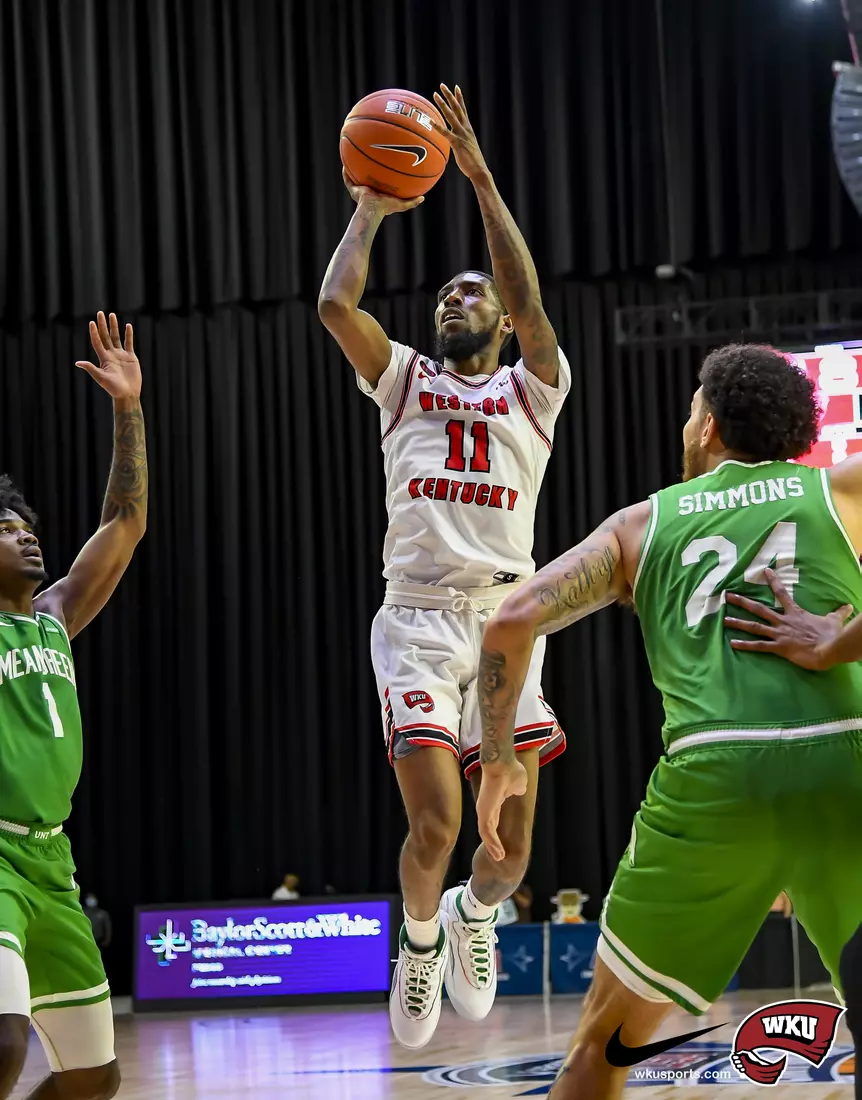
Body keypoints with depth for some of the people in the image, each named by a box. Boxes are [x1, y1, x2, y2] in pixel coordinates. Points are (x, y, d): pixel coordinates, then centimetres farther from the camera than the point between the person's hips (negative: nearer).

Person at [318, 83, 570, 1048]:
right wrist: (370, 209, 8)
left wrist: (481, 181, -9)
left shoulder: (531, 389, 13)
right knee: (436, 825, -13)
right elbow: (334, 304, 0)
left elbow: (529, 303, -6)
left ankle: (476, 912, 31)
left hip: (506, 615, 0)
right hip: (418, 616, 0)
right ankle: (421, 937, 19)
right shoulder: (405, 379, 16)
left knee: (511, 840, -4)